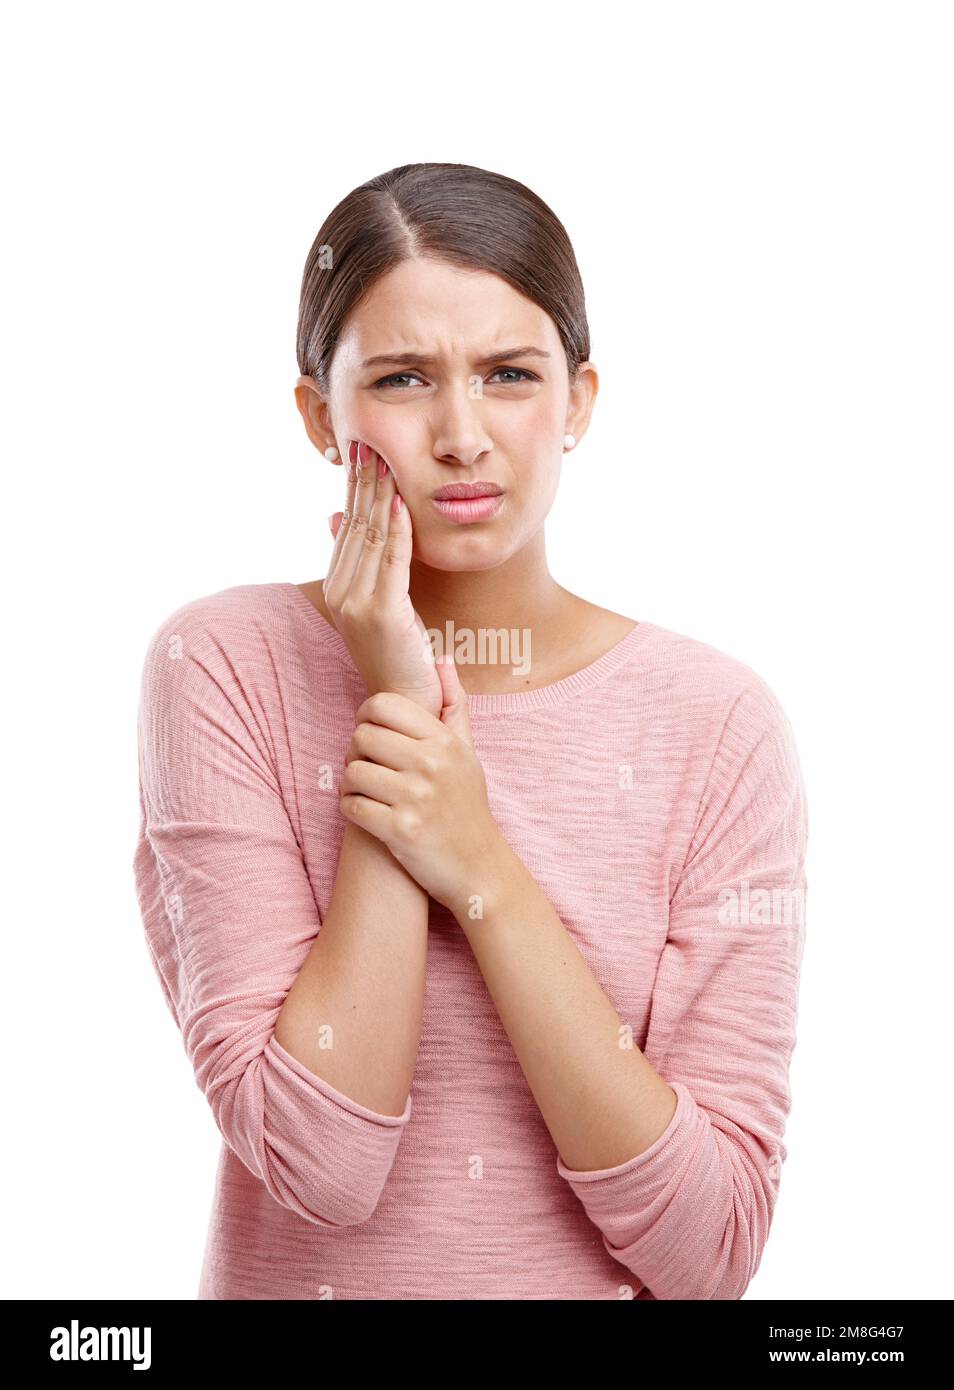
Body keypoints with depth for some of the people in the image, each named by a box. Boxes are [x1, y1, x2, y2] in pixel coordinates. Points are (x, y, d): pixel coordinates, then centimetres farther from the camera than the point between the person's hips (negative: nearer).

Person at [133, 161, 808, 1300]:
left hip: (602, 1286, 1)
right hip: (304, 1280, 0)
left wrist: (481, 870, -19)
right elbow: (316, 1169, -15)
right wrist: (395, 711, -17)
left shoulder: (715, 721, -7)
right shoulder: (224, 668, -8)